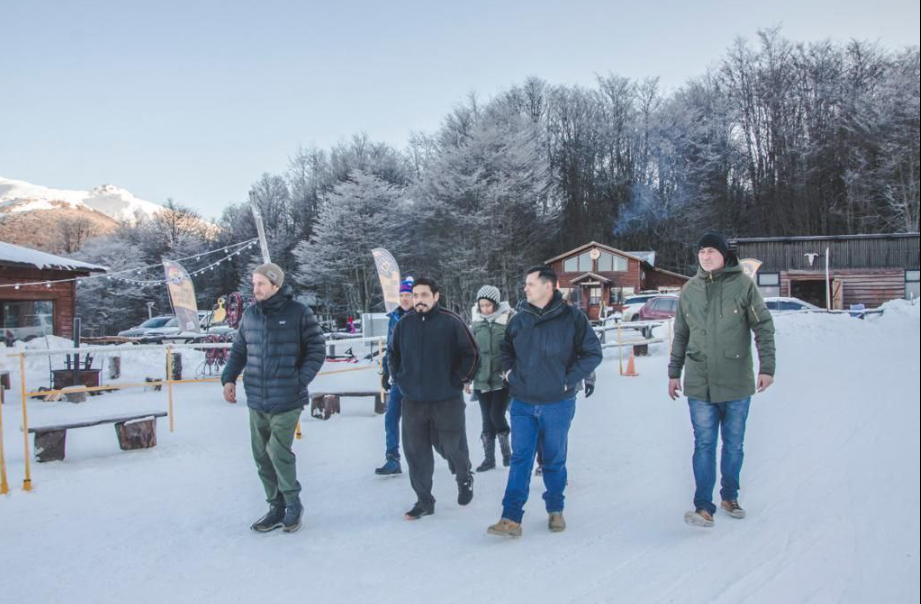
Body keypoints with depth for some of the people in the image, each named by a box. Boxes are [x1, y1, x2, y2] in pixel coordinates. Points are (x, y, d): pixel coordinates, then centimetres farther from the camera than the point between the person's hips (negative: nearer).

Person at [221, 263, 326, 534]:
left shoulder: (298, 313, -7)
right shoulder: (250, 315, 7)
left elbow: (317, 351, -4)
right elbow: (239, 350, 17)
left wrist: (299, 381, -12)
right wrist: (229, 378, 3)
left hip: (286, 401, -5)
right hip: (256, 401, 5)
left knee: (278, 451, -9)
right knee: (262, 456, 10)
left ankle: (293, 504, 13)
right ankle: (277, 508, 26)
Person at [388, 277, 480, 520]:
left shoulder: (451, 322, -9)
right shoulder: (404, 324, 3)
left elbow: (471, 354, -3)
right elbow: (393, 354, 19)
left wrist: (460, 379, -4)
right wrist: (399, 379, 11)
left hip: (447, 400, -3)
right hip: (413, 400, 4)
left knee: (452, 446, 7)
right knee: (415, 451, 5)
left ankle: (465, 478, 38)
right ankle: (424, 501, 19)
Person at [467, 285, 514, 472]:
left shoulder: (509, 319, -8)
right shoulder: (476, 323, 4)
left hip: (503, 378, -3)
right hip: (482, 380, 4)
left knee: (497, 415, -8)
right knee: (487, 420, 8)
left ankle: (506, 450, 16)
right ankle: (489, 458, 19)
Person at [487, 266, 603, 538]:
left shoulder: (572, 318, -8)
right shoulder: (519, 319, 3)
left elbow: (593, 353, -3)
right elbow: (506, 349, 22)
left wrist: (569, 379, -9)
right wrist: (509, 371, 7)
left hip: (558, 405, -2)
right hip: (522, 404, 2)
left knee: (555, 461, 11)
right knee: (520, 460, 0)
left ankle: (555, 510, 30)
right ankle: (511, 519, 2)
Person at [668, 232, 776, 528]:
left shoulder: (743, 284, -2)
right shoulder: (689, 290, 7)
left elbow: (764, 327, 0)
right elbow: (680, 335, 15)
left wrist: (767, 367, -7)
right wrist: (674, 373, 16)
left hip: (736, 382, -1)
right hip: (699, 383, 1)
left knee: (734, 445, 11)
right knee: (704, 444, -2)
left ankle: (730, 496, 29)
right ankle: (704, 507, 1)